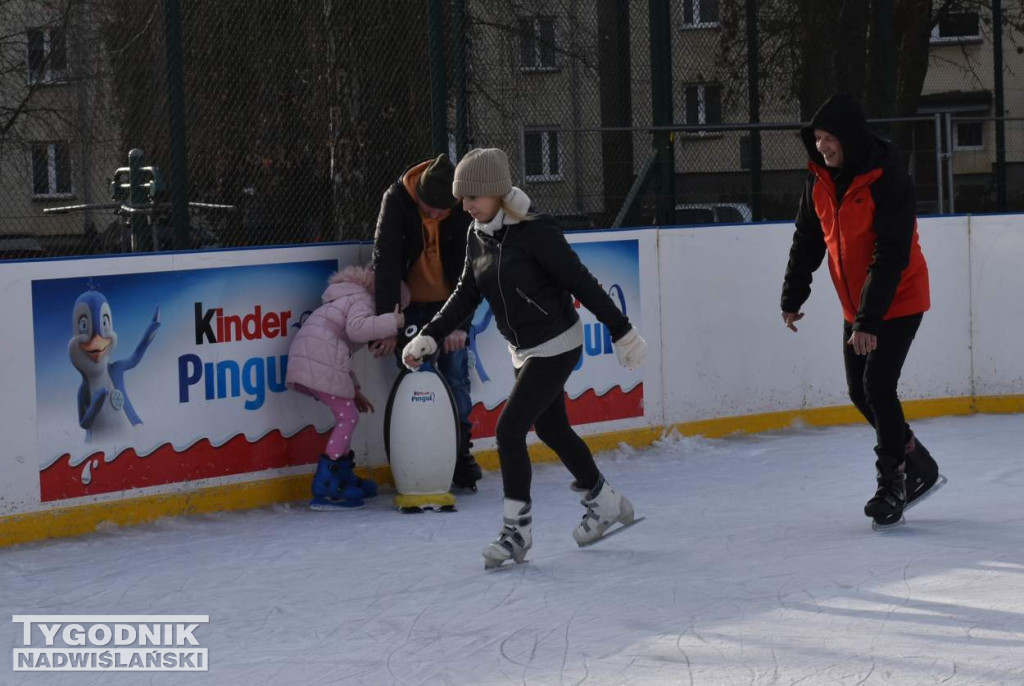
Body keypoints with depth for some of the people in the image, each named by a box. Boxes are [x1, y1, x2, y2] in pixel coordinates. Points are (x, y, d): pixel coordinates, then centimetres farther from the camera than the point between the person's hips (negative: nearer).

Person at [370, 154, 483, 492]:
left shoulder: (465, 208, -21)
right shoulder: (397, 199, -23)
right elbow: (385, 261, -26)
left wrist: (460, 323, -28)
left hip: (449, 302, 0)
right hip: (411, 304, 0)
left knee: (455, 376, -3)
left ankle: (461, 454, 7)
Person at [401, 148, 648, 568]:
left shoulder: (534, 231, -21)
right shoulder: (478, 237, 2)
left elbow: (581, 283, -18)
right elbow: (466, 295, 11)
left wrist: (621, 332, -15)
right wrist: (430, 336, 2)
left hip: (556, 345, -8)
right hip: (524, 351, 8)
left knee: (509, 430, -13)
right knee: (551, 429, 18)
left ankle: (518, 530, -3)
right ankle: (605, 503, 37)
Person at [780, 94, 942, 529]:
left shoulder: (887, 181, -24)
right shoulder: (820, 181, -1)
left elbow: (891, 256, -28)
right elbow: (807, 241, 11)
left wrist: (869, 320, -31)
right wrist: (793, 297, 13)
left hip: (899, 301, -8)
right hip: (856, 307, 8)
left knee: (878, 388, -14)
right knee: (860, 393, 9)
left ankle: (891, 485, -2)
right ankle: (920, 466, 26)